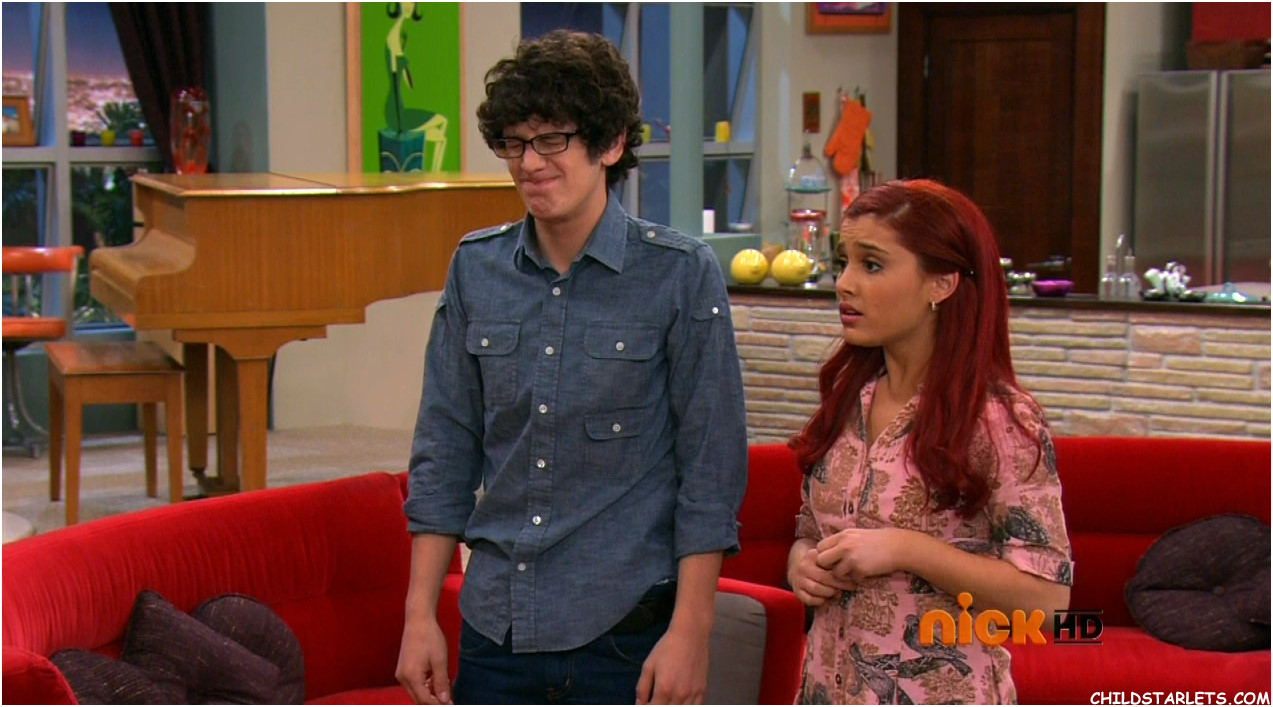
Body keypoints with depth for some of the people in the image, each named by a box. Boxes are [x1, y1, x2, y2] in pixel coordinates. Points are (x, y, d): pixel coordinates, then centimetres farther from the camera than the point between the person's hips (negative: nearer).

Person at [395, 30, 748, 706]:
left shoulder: (680, 274, -6)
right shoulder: (475, 269, 5)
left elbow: (712, 466, -6)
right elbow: (444, 453, 9)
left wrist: (690, 631, -11)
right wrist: (420, 615, 4)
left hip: (625, 632, -3)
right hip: (495, 627, 4)